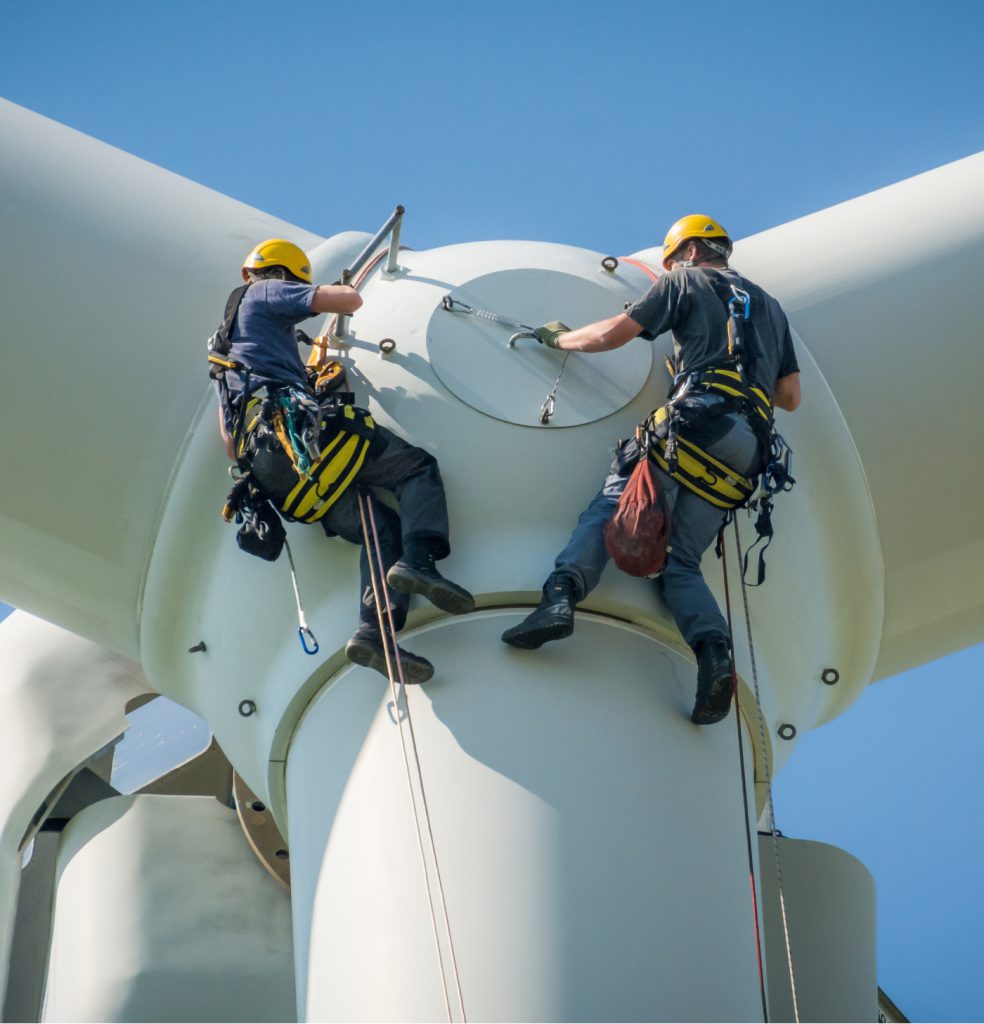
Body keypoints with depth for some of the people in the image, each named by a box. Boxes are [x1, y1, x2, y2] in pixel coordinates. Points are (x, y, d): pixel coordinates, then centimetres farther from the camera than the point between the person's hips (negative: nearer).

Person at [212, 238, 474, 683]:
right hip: (297, 427, -8)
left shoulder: (227, 338, 38)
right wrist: (347, 290, 26)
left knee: (384, 528, 1)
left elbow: (226, 430, 35)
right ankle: (418, 561, -28)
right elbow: (350, 302, 4)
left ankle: (373, 632, -23)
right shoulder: (266, 293, 13)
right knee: (417, 467, 0)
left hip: (266, 469, 8)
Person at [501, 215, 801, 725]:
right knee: (680, 561, 3)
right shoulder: (770, 307, 32)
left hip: (698, 419, -5)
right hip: (746, 452, 5)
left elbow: (611, 335, 11)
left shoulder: (687, 281, 15)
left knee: (608, 509, -10)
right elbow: (789, 396, 27)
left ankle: (562, 594, -36)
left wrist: (559, 338, 28)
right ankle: (714, 649, -23)